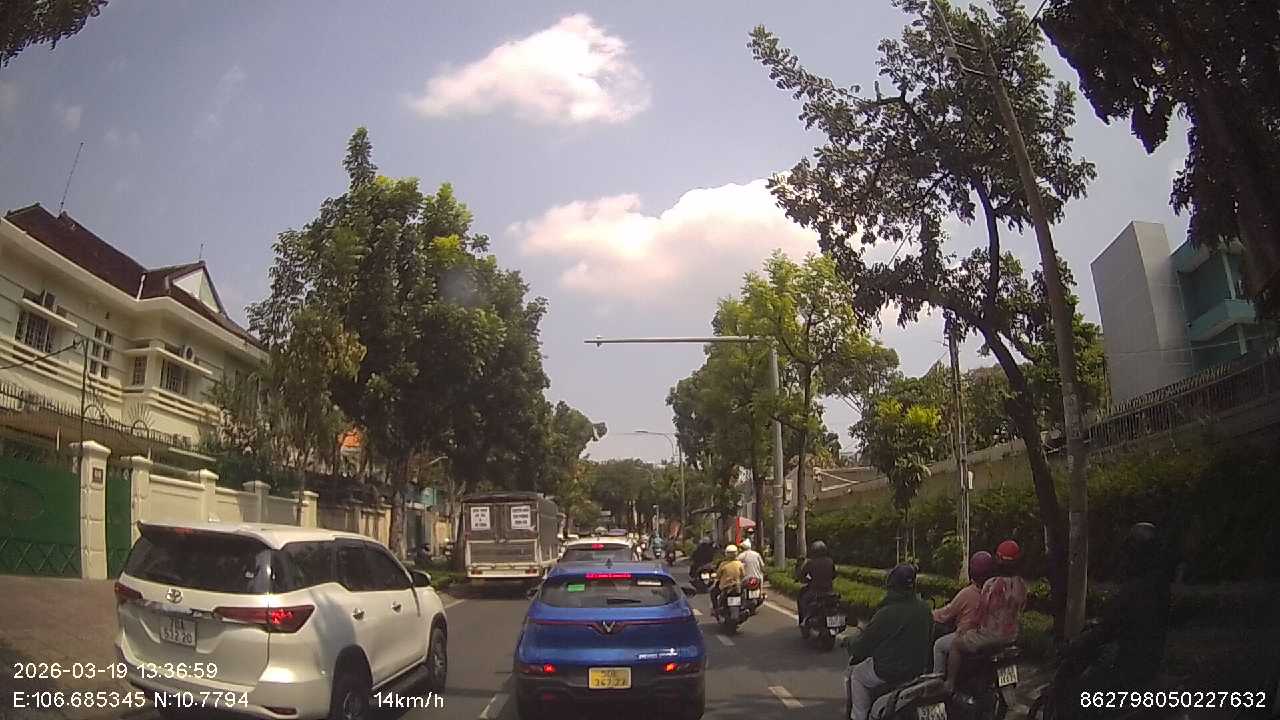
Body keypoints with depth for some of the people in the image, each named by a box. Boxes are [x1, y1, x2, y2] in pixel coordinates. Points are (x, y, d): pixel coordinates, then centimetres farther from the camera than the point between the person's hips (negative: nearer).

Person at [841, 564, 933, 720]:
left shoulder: (886, 613, -22)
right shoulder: (924, 608, -5)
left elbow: (864, 643, -13)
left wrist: (846, 640, 7)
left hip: (890, 672, -6)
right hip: (919, 669, 6)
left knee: (856, 674, 19)